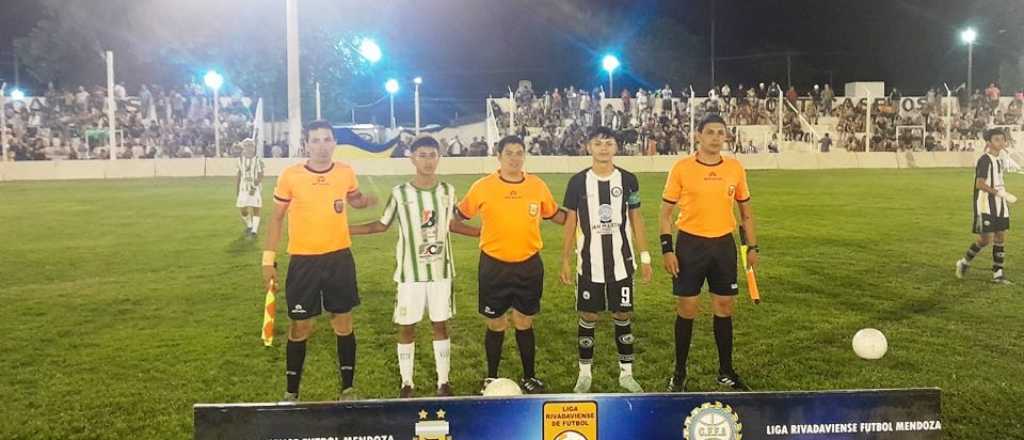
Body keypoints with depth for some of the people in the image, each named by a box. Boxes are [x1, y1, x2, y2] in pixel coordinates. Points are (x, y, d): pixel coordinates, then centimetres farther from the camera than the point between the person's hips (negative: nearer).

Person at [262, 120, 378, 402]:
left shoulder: (346, 173, -2)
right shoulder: (290, 176, -8)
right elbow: (276, 218, 1)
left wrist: (368, 200, -7)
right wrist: (269, 260, -2)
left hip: (339, 258, 2)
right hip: (303, 261, -1)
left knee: (343, 324, 9)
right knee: (299, 328, 7)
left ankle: (348, 389, 22)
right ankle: (291, 393, 23)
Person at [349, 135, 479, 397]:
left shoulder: (447, 191, 0)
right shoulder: (400, 193, -8)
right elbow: (382, 225, 4)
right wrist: (342, 229, -2)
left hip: (441, 271, 2)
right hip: (410, 273, -2)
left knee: (440, 325, 9)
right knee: (406, 327, 6)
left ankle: (443, 382, 22)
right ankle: (407, 383, 22)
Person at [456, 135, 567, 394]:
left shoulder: (538, 186, 0)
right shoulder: (482, 187, -7)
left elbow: (555, 215, 15)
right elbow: (461, 215, 5)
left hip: (529, 265, 2)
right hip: (494, 266, -1)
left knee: (524, 323, 13)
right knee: (496, 326, 10)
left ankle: (529, 377, 28)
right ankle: (491, 379, 28)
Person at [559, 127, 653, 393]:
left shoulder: (628, 180, 1)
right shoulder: (578, 182, -2)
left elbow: (635, 219, 6)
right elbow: (570, 223, 3)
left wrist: (645, 257, 2)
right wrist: (566, 260, 0)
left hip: (621, 262, 1)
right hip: (589, 263, 0)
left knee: (623, 316, 7)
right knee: (587, 317, 7)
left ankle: (626, 373, 20)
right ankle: (585, 373, 20)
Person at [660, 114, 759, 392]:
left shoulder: (735, 168, 3)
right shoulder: (681, 168, -6)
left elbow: (746, 210, 12)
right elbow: (666, 212, -2)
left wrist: (753, 247, 8)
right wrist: (667, 249, -10)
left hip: (724, 244, 3)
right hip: (690, 244, -3)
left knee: (724, 308, 9)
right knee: (686, 309, 3)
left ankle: (726, 372, 24)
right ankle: (679, 373, 17)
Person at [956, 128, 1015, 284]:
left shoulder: (1000, 160, 13)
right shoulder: (984, 160, -13)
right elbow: (979, 184, -21)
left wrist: (1005, 196, 14)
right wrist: (999, 193, -25)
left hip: (999, 206, 8)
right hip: (986, 206, -8)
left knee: (1001, 238, 6)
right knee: (986, 239, -7)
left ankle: (997, 273, 12)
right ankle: (964, 263, 14)